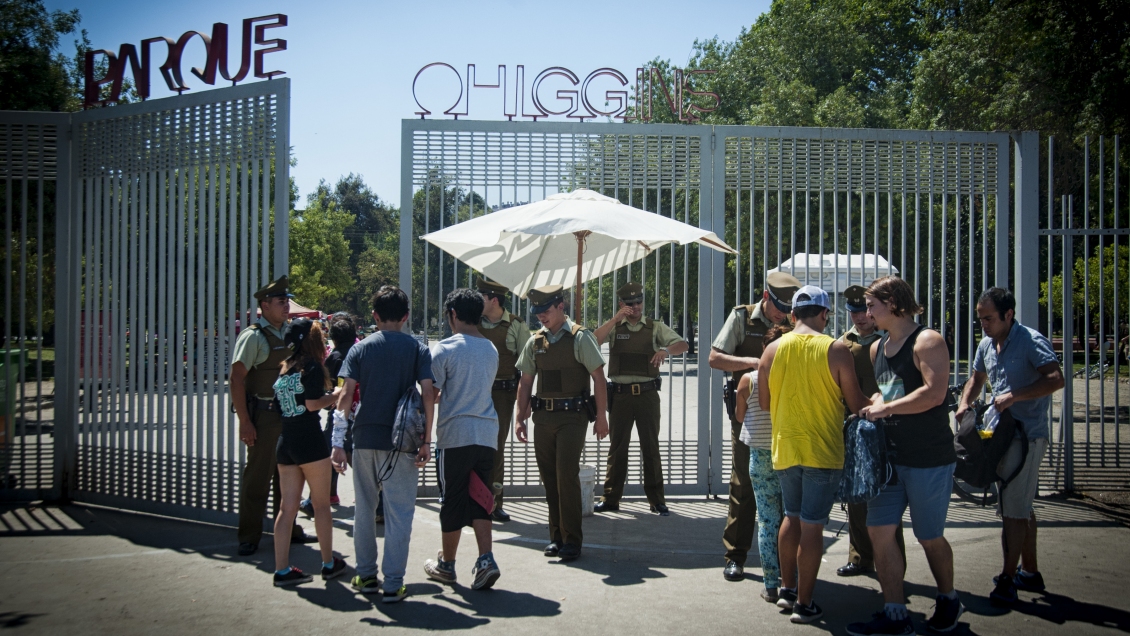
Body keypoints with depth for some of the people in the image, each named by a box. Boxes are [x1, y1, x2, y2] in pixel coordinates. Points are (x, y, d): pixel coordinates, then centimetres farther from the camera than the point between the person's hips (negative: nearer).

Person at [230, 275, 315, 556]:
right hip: (264, 415, -7)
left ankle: (288, 530, 26)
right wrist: (244, 422, -19)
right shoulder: (253, 336, -10)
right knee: (258, 477, -1)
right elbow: (236, 380, -14)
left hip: (289, 414, 7)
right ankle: (249, 537, 9)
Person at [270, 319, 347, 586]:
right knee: (321, 504, 6)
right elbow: (313, 404, -16)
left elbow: (278, 403, 11)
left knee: (287, 506, 7)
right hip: (309, 441, -6)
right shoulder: (312, 366, -8)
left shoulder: (284, 369, 13)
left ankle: (282, 569, 6)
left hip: (285, 441, 7)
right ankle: (329, 563, 14)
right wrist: (335, 395, 0)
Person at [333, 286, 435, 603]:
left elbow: (346, 395, -4)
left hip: (365, 438, 2)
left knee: (364, 508, 17)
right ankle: (392, 585, 3)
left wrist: (338, 443, -2)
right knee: (399, 512, 3)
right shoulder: (418, 349, 0)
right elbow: (427, 394, -7)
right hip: (401, 441, -2)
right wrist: (426, 440, -2)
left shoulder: (361, 349, 3)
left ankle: (365, 576, 25)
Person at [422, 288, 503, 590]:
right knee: (479, 498, 10)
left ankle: (446, 564, 20)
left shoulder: (445, 348, -7)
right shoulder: (491, 350, 11)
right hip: (487, 433, 5)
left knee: (453, 500, 6)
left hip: (456, 434, -5)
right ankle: (485, 560, -4)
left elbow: (430, 394, -9)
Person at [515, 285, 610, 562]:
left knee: (566, 474, -10)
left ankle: (572, 540, -1)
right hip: (542, 415, 5)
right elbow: (525, 382, 15)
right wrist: (521, 418, 11)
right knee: (549, 477, 7)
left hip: (572, 416, -5)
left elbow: (598, 377, -5)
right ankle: (556, 536, 18)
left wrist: (601, 417, -8)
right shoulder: (535, 341, 10)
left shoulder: (580, 338, -4)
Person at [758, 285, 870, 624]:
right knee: (812, 526, 2)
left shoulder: (772, 350, -1)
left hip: (785, 447, 4)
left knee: (792, 517, 21)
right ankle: (804, 603, 9)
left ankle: (787, 589, 28)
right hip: (823, 450, -4)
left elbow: (764, 402, 6)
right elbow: (856, 404, -7)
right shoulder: (836, 350, -11)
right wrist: (878, 403, 14)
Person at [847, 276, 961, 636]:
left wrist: (884, 409, -19)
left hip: (929, 458, -7)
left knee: (929, 537, 7)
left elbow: (934, 393, -24)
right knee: (879, 531, 0)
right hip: (889, 455, 7)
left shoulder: (927, 342, -12)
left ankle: (948, 602, 31)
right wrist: (868, 406, 0)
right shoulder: (877, 348, 11)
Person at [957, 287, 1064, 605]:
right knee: (1021, 507, 17)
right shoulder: (986, 345, 11)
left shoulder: (1031, 341, -13)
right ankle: (1030, 573, 27)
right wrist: (965, 404, 5)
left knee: (1014, 509, -8)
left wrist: (1014, 396, -25)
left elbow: (1056, 379, -24)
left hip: (1027, 435, -9)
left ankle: (1008, 579, -2)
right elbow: (977, 378, 24)